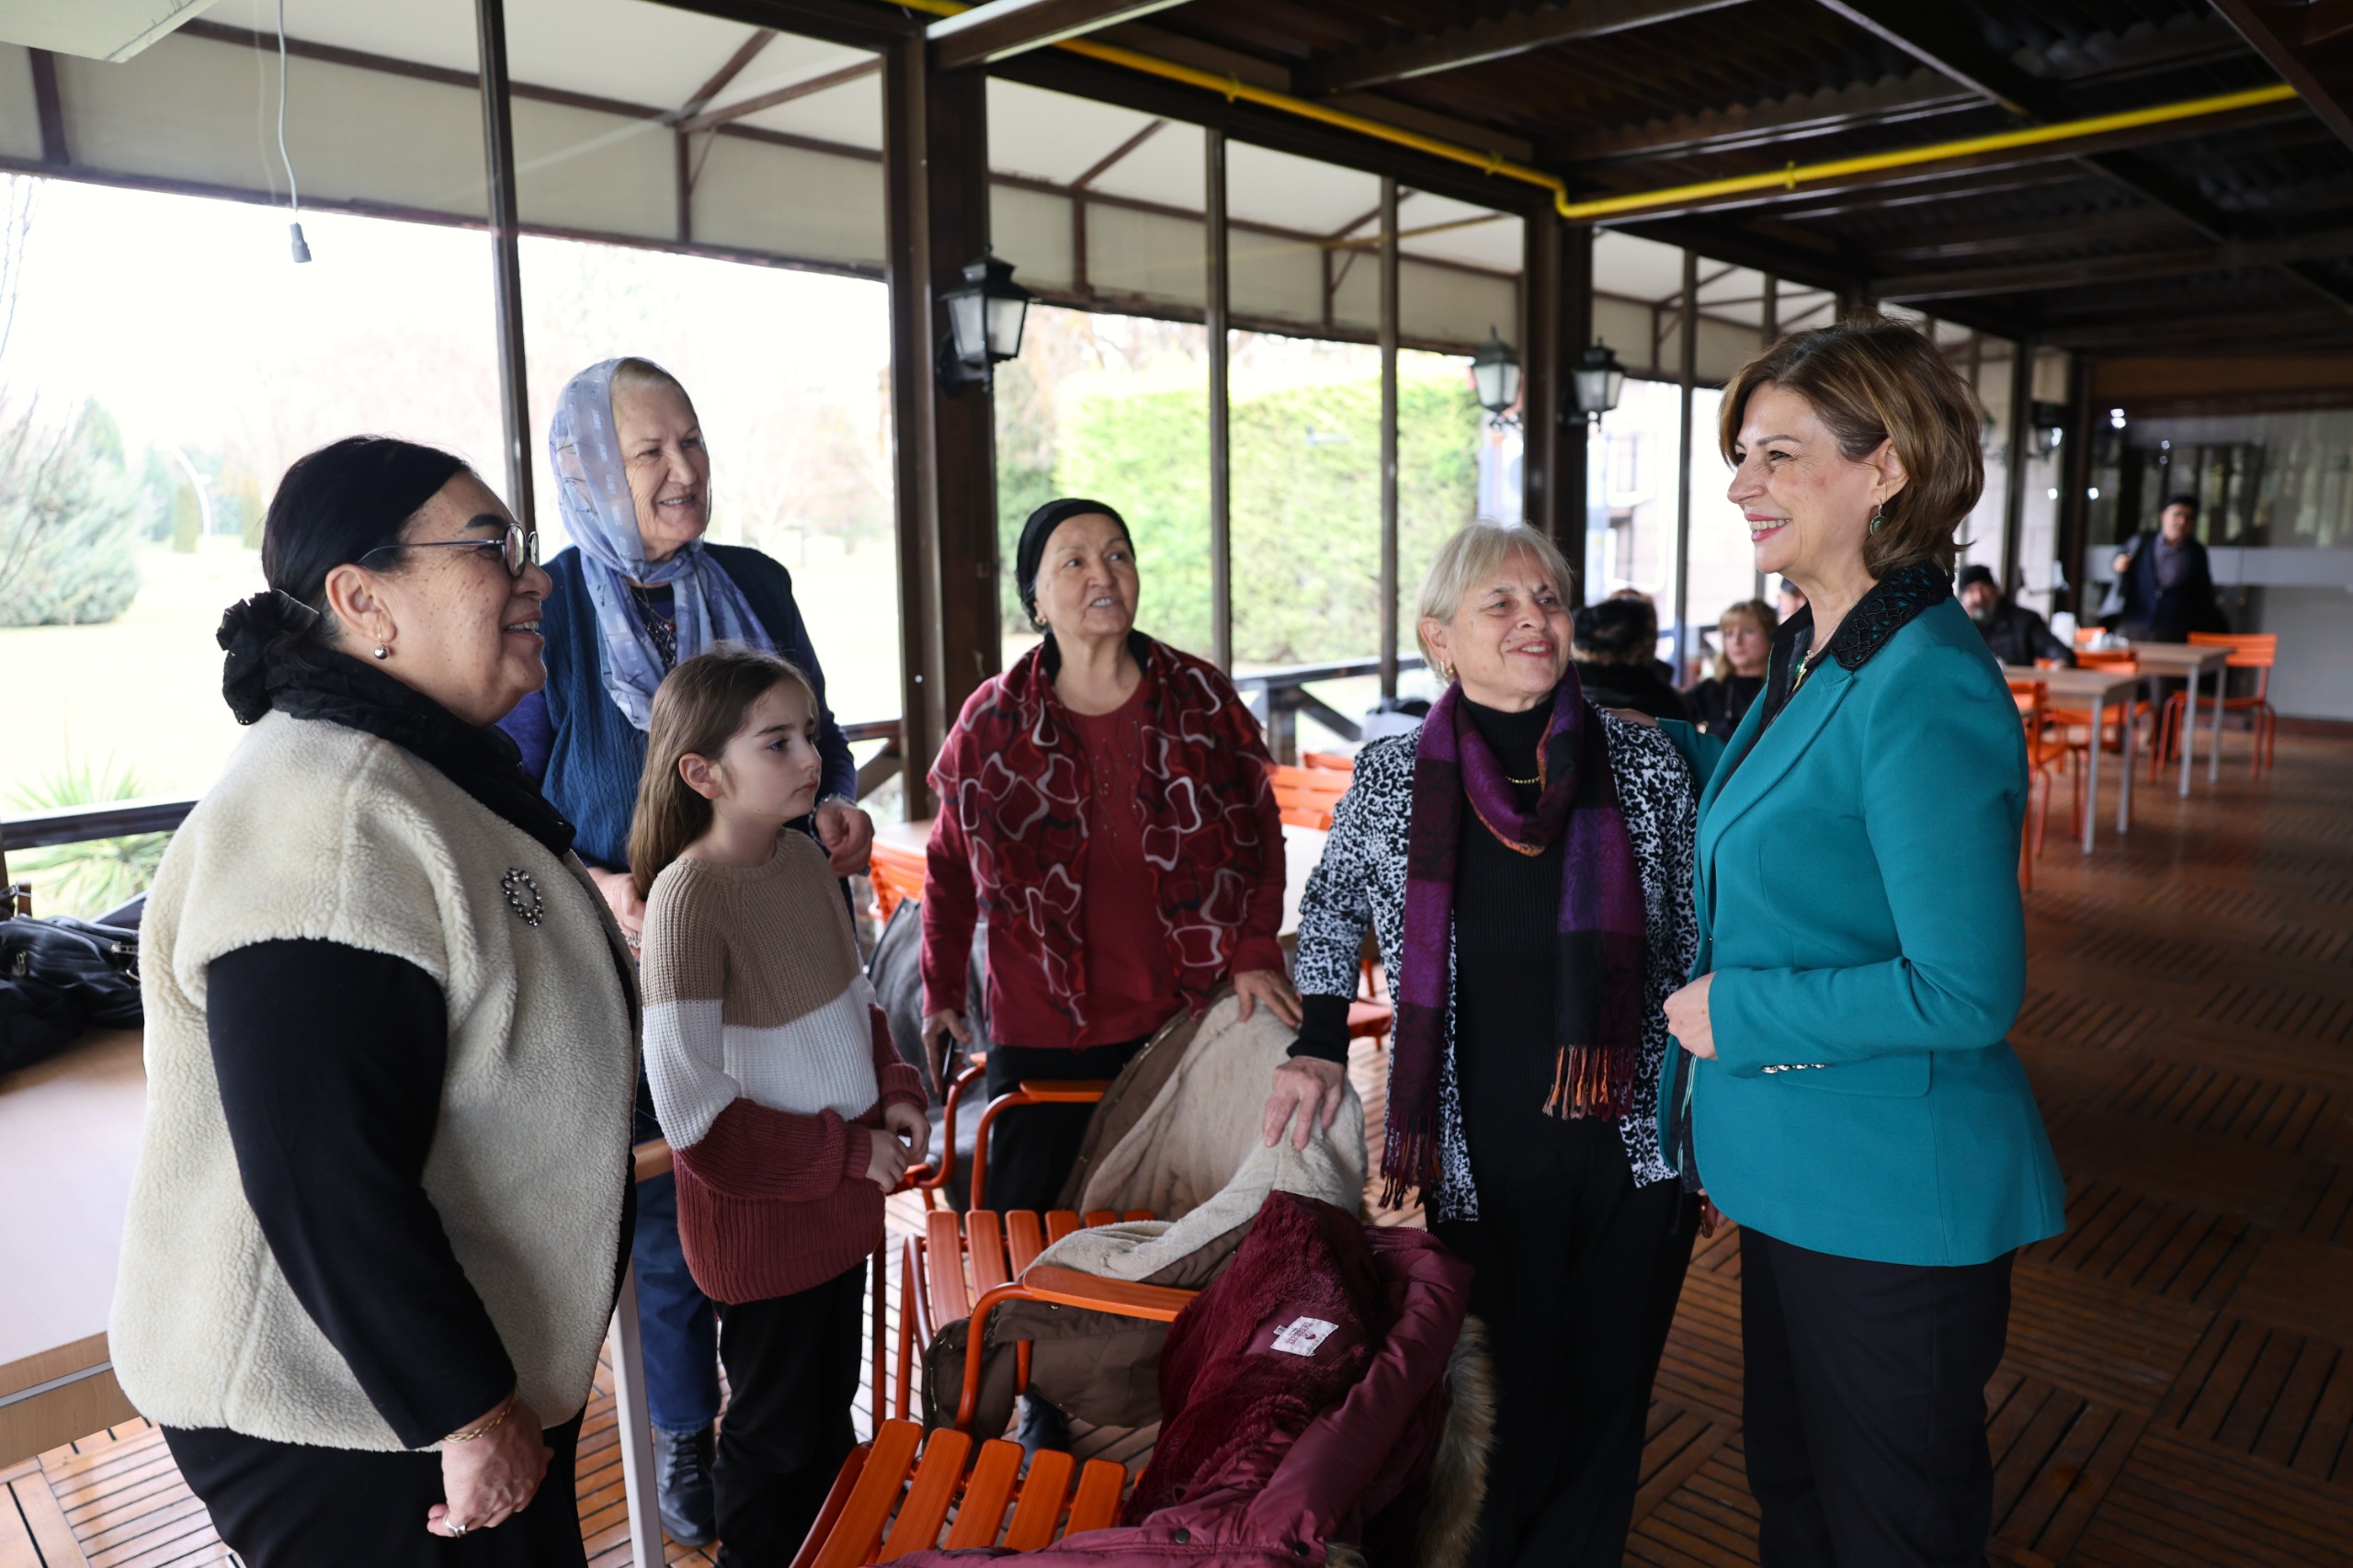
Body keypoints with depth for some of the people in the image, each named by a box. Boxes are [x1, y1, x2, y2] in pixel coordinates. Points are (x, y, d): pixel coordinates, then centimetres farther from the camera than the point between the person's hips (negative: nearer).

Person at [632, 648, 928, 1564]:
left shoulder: (804, 857, -2)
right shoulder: (688, 896, -25)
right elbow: (696, 1117, -24)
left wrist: (894, 1093, -3)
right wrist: (849, 1153, -18)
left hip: (844, 1197, 7)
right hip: (762, 1221, -7)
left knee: (833, 1410, 26)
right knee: (777, 1439, 15)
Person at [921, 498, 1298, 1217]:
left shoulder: (1202, 698, -1)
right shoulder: (993, 722, -2)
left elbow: (1262, 832, 6)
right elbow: (949, 867, 9)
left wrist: (1255, 955, -4)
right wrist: (941, 993, 6)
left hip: (1187, 1020, 1)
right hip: (1042, 1032, -1)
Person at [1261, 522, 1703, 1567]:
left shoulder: (1645, 767, -4)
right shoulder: (1392, 782, -5)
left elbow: (1698, 945, 5)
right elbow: (1331, 912, 13)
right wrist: (1320, 1046, 2)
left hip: (1634, 1154, 1)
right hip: (1482, 1168, -1)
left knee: (1606, 1407, 15)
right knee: (1505, 1420, 11)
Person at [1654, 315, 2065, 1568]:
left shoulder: (1926, 690, -24)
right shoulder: (1809, 653, 4)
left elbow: (1964, 994, -26)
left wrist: (1735, 1014, -19)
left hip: (1894, 1204, -9)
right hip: (1795, 1174, 9)